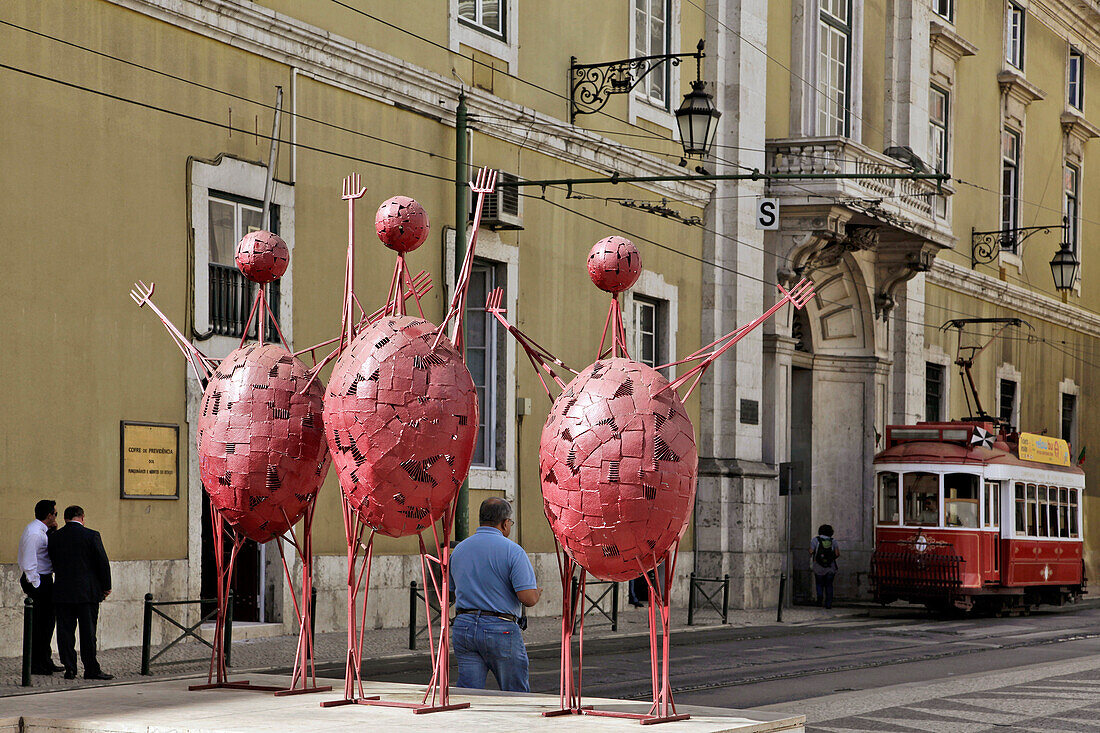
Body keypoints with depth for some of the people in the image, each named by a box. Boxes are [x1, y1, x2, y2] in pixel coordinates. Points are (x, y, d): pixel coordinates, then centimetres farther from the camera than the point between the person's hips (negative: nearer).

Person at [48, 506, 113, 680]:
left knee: (65, 630, 7)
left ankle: (69, 668, 7)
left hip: (62, 593, 3)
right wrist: (106, 587, 5)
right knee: (88, 631, 1)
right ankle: (91, 669, 2)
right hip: (87, 592, -3)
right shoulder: (91, 536, -7)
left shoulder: (54, 537, 3)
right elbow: (103, 562, -5)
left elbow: (53, 562, 11)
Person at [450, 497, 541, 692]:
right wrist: (537, 592, 6)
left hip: (462, 626, 5)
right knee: (516, 697, 9)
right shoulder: (512, 551, -9)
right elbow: (528, 598, -16)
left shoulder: (458, 550, 10)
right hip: (500, 630, -5)